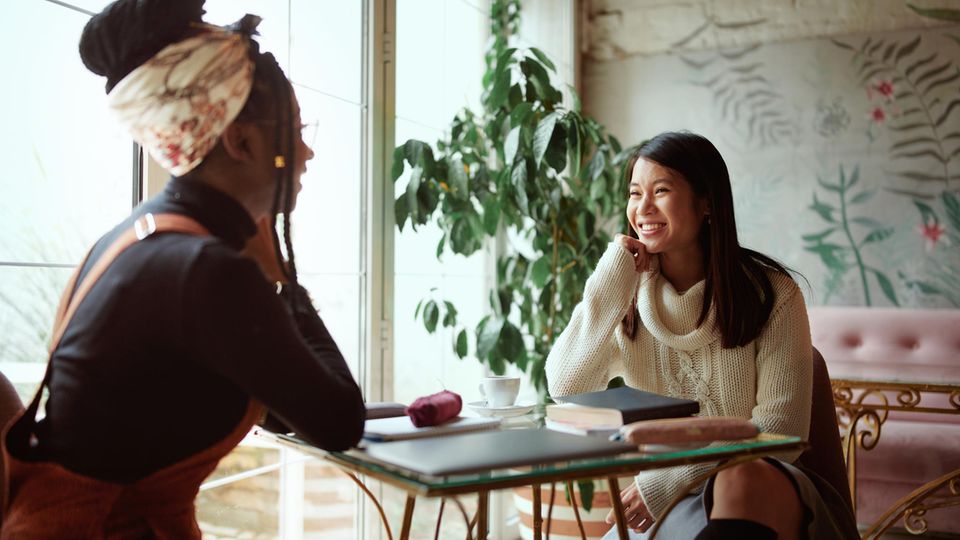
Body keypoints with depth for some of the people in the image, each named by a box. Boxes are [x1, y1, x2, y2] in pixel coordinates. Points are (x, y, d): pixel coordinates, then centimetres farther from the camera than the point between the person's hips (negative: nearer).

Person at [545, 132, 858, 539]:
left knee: (742, 481, -37)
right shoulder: (627, 299, 5)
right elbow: (565, 390, -9)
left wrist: (666, 481, -15)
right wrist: (609, 287, -12)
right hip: (660, 505, 3)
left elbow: (780, 428, -9)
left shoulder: (771, 293, -5)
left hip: (764, 491, -3)